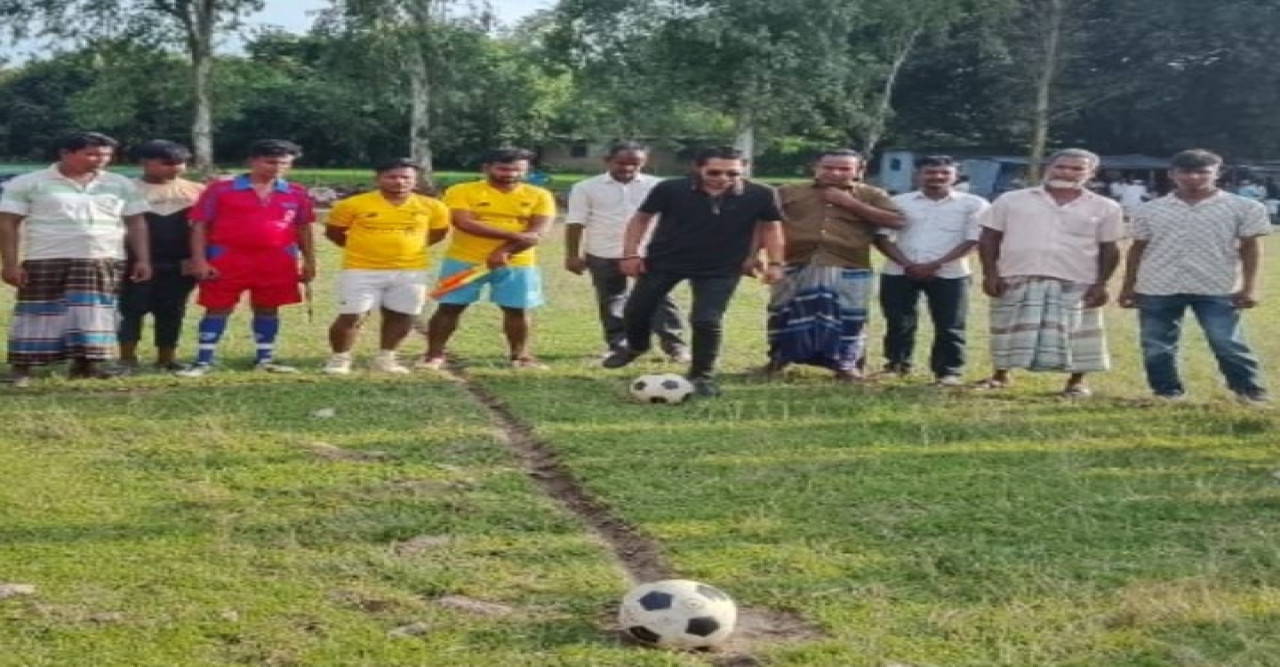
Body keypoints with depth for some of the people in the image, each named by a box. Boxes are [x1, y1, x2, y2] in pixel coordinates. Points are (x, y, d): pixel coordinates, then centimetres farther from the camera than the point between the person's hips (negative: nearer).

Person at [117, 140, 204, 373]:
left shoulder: (196, 191, 6)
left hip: (180, 264, 2)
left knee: (172, 311, 7)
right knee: (132, 309, -1)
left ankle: (167, 357, 16)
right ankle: (127, 358, 7)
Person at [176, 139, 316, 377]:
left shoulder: (296, 194, 5)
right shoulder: (221, 189, -4)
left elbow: (303, 229, 13)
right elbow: (200, 225, -3)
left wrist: (309, 261, 9)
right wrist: (199, 260, -9)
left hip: (277, 262, 3)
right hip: (228, 260, -3)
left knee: (268, 309, 10)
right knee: (218, 309, 2)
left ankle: (265, 358, 22)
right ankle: (204, 361, 7)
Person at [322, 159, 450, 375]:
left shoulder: (432, 207, -2)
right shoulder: (354, 205, -7)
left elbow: (438, 233, 15)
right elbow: (333, 232, 5)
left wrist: (406, 246, 11)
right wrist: (361, 247, 9)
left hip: (410, 272, 2)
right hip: (362, 271, -2)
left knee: (401, 317, 8)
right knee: (350, 317, -3)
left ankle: (385, 358, 25)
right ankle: (339, 358, 13)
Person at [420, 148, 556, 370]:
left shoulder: (539, 196, 1)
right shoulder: (462, 192, -5)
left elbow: (537, 232, -8)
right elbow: (465, 224, -18)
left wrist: (504, 251, -23)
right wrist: (515, 235, -20)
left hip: (517, 264, 1)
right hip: (464, 261, -1)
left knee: (518, 309, 5)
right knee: (449, 307, 1)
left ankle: (520, 355, 21)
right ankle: (434, 355, 11)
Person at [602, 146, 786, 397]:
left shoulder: (760, 195, -16)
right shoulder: (671, 189, -18)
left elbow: (771, 226, 1)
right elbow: (641, 218, -5)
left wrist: (775, 263, -2)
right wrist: (630, 253, -9)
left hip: (721, 268, -1)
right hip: (664, 261, 1)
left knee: (706, 320, -12)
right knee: (636, 311, 11)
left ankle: (702, 377, 11)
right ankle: (636, 346, 44)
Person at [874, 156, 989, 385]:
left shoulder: (972, 204, 4)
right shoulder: (899, 202, 9)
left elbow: (973, 240, -5)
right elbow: (882, 236, 3)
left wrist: (937, 264, -14)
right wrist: (907, 264, -12)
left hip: (948, 274, -2)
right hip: (899, 272, 2)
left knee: (949, 326, -2)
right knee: (898, 322, 5)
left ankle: (949, 372, 5)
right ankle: (897, 364, 19)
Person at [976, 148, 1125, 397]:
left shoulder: (1104, 208, 5)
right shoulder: (1012, 200, 3)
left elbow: (1109, 250, 6)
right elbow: (989, 238, 4)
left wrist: (1101, 284, -3)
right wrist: (990, 274, -5)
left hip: (1075, 283, 0)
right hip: (1017, 280, 0)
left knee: (1075, 335, 2)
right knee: (1010, 332, 6)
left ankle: (1076, 382, 18)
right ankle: (1000, 375, 22)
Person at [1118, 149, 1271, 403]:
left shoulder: (1243, 208, 2)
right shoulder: (1151, 210, 8)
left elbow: (1251, 248, 2)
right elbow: (1138, 248, 12)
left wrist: (1249, 287, -5)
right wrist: (1128, 286, 9)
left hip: (1217, 289, -3)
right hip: (1157, 289, 3)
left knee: (1228, 344, -5)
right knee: (1156, 347, 6)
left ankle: (1251, 391, 6)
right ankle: (1167, 393, 18)